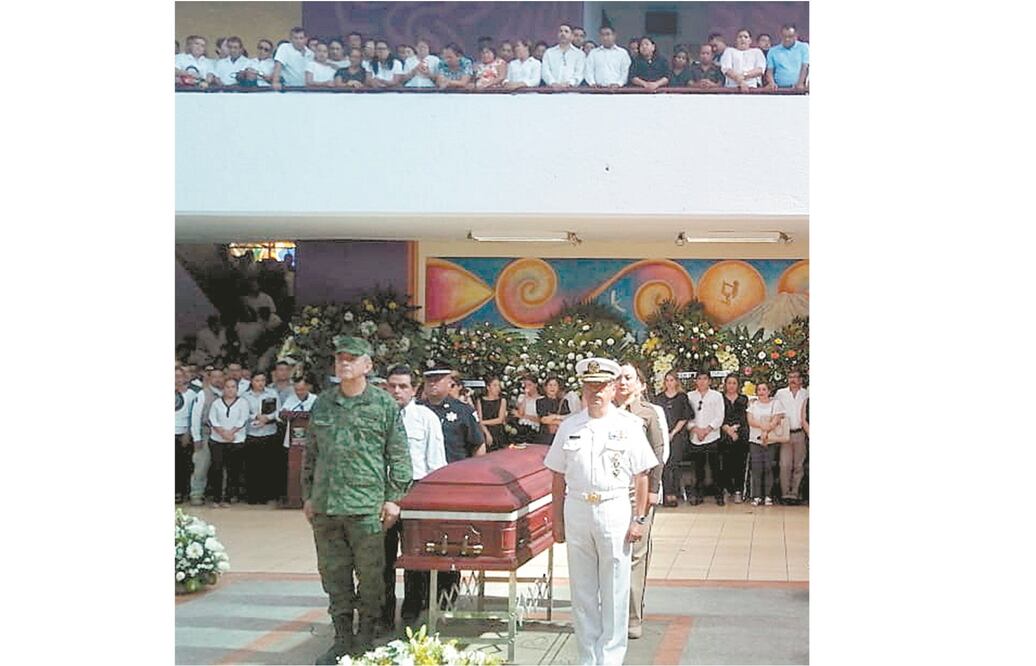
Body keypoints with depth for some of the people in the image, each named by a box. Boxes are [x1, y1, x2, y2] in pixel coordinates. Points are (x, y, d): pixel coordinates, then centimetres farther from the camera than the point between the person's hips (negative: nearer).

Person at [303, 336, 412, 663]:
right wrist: (308, 495, 16)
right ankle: (342, 639, 19)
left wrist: (393, 498, -5)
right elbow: (311, 454, 19)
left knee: (370, 574, 1)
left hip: (366, 505, -4)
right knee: (333, 572, 9)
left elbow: (398, 456, 0)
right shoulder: (322, 404, 12)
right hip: (325, 506, 4)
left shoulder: (384, 404, 0)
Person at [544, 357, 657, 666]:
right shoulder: (569, 427, 7)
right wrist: (557, 520, 7)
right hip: (576, 510, 3)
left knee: (615, 590, 1)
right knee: (582, 590, 9)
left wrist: (639, 519, -5)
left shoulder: (629, 426, -1)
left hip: (615, 510, -3)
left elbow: (641, 476, 0)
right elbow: (558, 478, 10)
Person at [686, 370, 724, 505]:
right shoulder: (690, 396, 10)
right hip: (695, 438, 1)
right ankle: (698, 494, 10)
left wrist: (707, 430, -10)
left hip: (712, 437, -1)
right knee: (698, 467, 3)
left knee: (715, 467, -3)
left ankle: (719, 495, 2)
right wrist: (695, 429, -11)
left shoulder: (716, 396, 7)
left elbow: (719, 417, 1)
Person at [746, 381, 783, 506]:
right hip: (755, 440, 1)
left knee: (768, 467, -4)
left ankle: (768, 495, 2)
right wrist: (763, 426, -16)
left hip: (770, 441, -1)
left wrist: (766, 432, -16)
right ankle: (756, 496, 0)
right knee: (756, 468, -3)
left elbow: (775, 421, -5)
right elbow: (750, 421, 0)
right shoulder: (753, 405, 12)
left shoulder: (775, 404, 5)